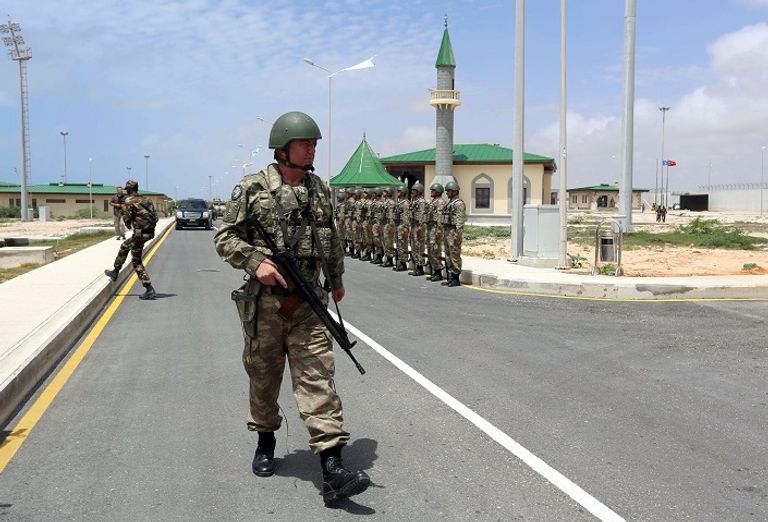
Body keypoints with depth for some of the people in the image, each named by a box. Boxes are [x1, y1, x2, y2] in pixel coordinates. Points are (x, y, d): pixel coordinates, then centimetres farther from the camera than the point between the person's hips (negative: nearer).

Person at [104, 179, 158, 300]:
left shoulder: (129, 201, -8)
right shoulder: (147, 200, 13)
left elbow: (126, 218, -10)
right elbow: (155, 217, 10)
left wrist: (130, 226, 11)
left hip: (140, 233, -8)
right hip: (150, 232, 8)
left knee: (136, 262, 1)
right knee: (124, 246, 29)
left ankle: (149, 290, -5)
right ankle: (115, 272, 42)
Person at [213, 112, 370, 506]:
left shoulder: (320, 190, 9)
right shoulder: (252, 188, -3)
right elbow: (225, 238, -2)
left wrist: (336, 279, 29)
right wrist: (256, 262, -17)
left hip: (308, 305, 2)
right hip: (264, 304, -2)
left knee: (317, 380, -5)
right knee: (263, 378, 13)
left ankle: (332, 473, -9)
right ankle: (265, 443, 38)